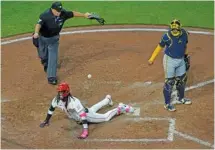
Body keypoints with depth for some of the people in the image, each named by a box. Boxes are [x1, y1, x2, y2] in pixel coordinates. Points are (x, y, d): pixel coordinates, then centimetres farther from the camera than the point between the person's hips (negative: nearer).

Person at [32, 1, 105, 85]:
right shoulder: (45, 15, -34)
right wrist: (36, 33, -69)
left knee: (53, 58, -6)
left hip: (54, 38, 2)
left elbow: (73, 13, -5)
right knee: (43, 56, 17)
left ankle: (51, 77, 1)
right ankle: (46, 65, 53)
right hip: (42, 38, -2)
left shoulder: (63, 14, -21)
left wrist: (84, 15, 1)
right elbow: (39, 24, -49)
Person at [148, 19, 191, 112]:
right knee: (169, 82, -2)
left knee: (182, 79, 19)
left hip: (181, 60, 6)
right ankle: (167, 104, 10)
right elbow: (160, 46, -15)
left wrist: (186, 55, 18)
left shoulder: (184, 34, -9)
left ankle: (181, 99, 40)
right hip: (170, 60, -6)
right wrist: (152, 59, -18)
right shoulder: (167, 36, -23)